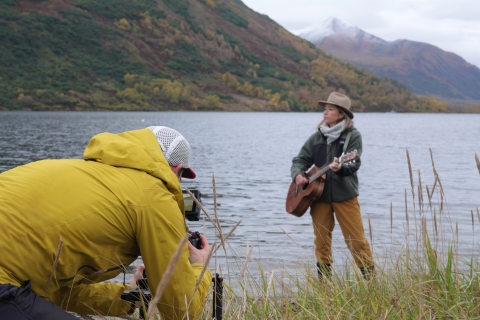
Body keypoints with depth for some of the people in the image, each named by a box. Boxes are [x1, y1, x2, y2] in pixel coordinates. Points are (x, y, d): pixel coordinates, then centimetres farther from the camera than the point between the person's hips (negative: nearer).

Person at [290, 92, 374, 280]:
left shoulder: (353, 136, -4)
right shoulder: (317, 137, 8)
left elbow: (354, 164, -16)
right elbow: (300, 159, 11)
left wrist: (340, 168, -37)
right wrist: (298, 174, -11)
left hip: (344, 195, -4)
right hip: (319, 195, 4)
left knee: (356, 239, -3)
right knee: (321, 240, 9)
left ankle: (370, 278, 9)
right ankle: (323, 281, 21)